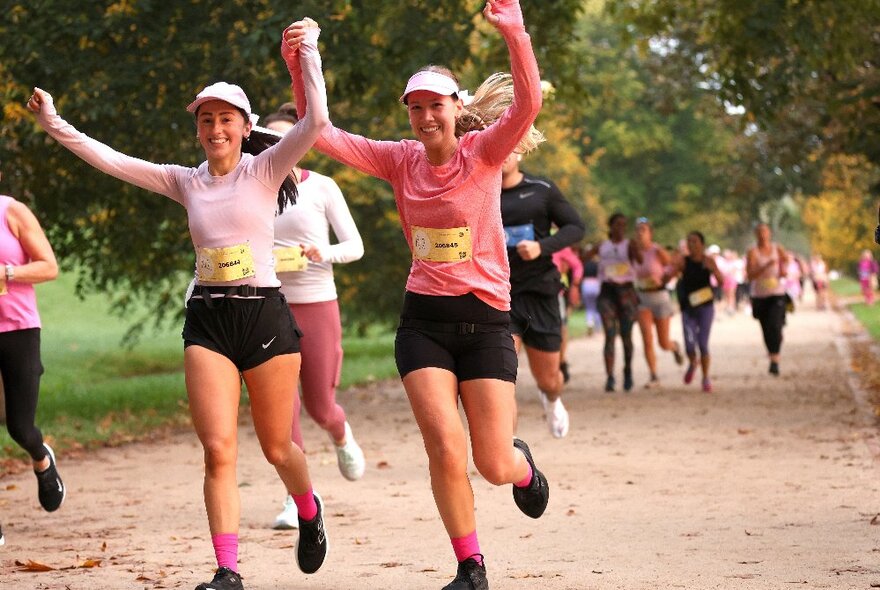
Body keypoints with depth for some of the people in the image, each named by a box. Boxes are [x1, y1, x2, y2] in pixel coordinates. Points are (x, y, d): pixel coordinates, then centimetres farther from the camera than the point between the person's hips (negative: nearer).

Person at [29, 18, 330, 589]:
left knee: (277, 446, 9)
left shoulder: (265, 171, -1)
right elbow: (110, 160, 7)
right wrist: (55, 125, 2)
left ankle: (310, 510, 42)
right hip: (207, 321, 3)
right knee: (218, 450, -10)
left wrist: (309, 51, -16)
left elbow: (317, 121, -16)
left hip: (265, 313, -2)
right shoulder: (187, 182, 9)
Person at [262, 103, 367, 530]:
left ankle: (341, 436, 41)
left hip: (316, 303, -1)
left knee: (319, 407, 4)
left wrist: (324, 252, -19)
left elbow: (355, 246, 0)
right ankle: (297, 498, 2)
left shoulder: (322, 188, -1)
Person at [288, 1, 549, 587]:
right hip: (424, 323, 2)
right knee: (446, 452, -12)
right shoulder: (401, 160, 4)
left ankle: (523, 464, 37)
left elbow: (527, 105, -24)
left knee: (493, 465, -2)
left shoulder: (483, 152, -6)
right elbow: (321, 134, 3)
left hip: (485, 320, -2)